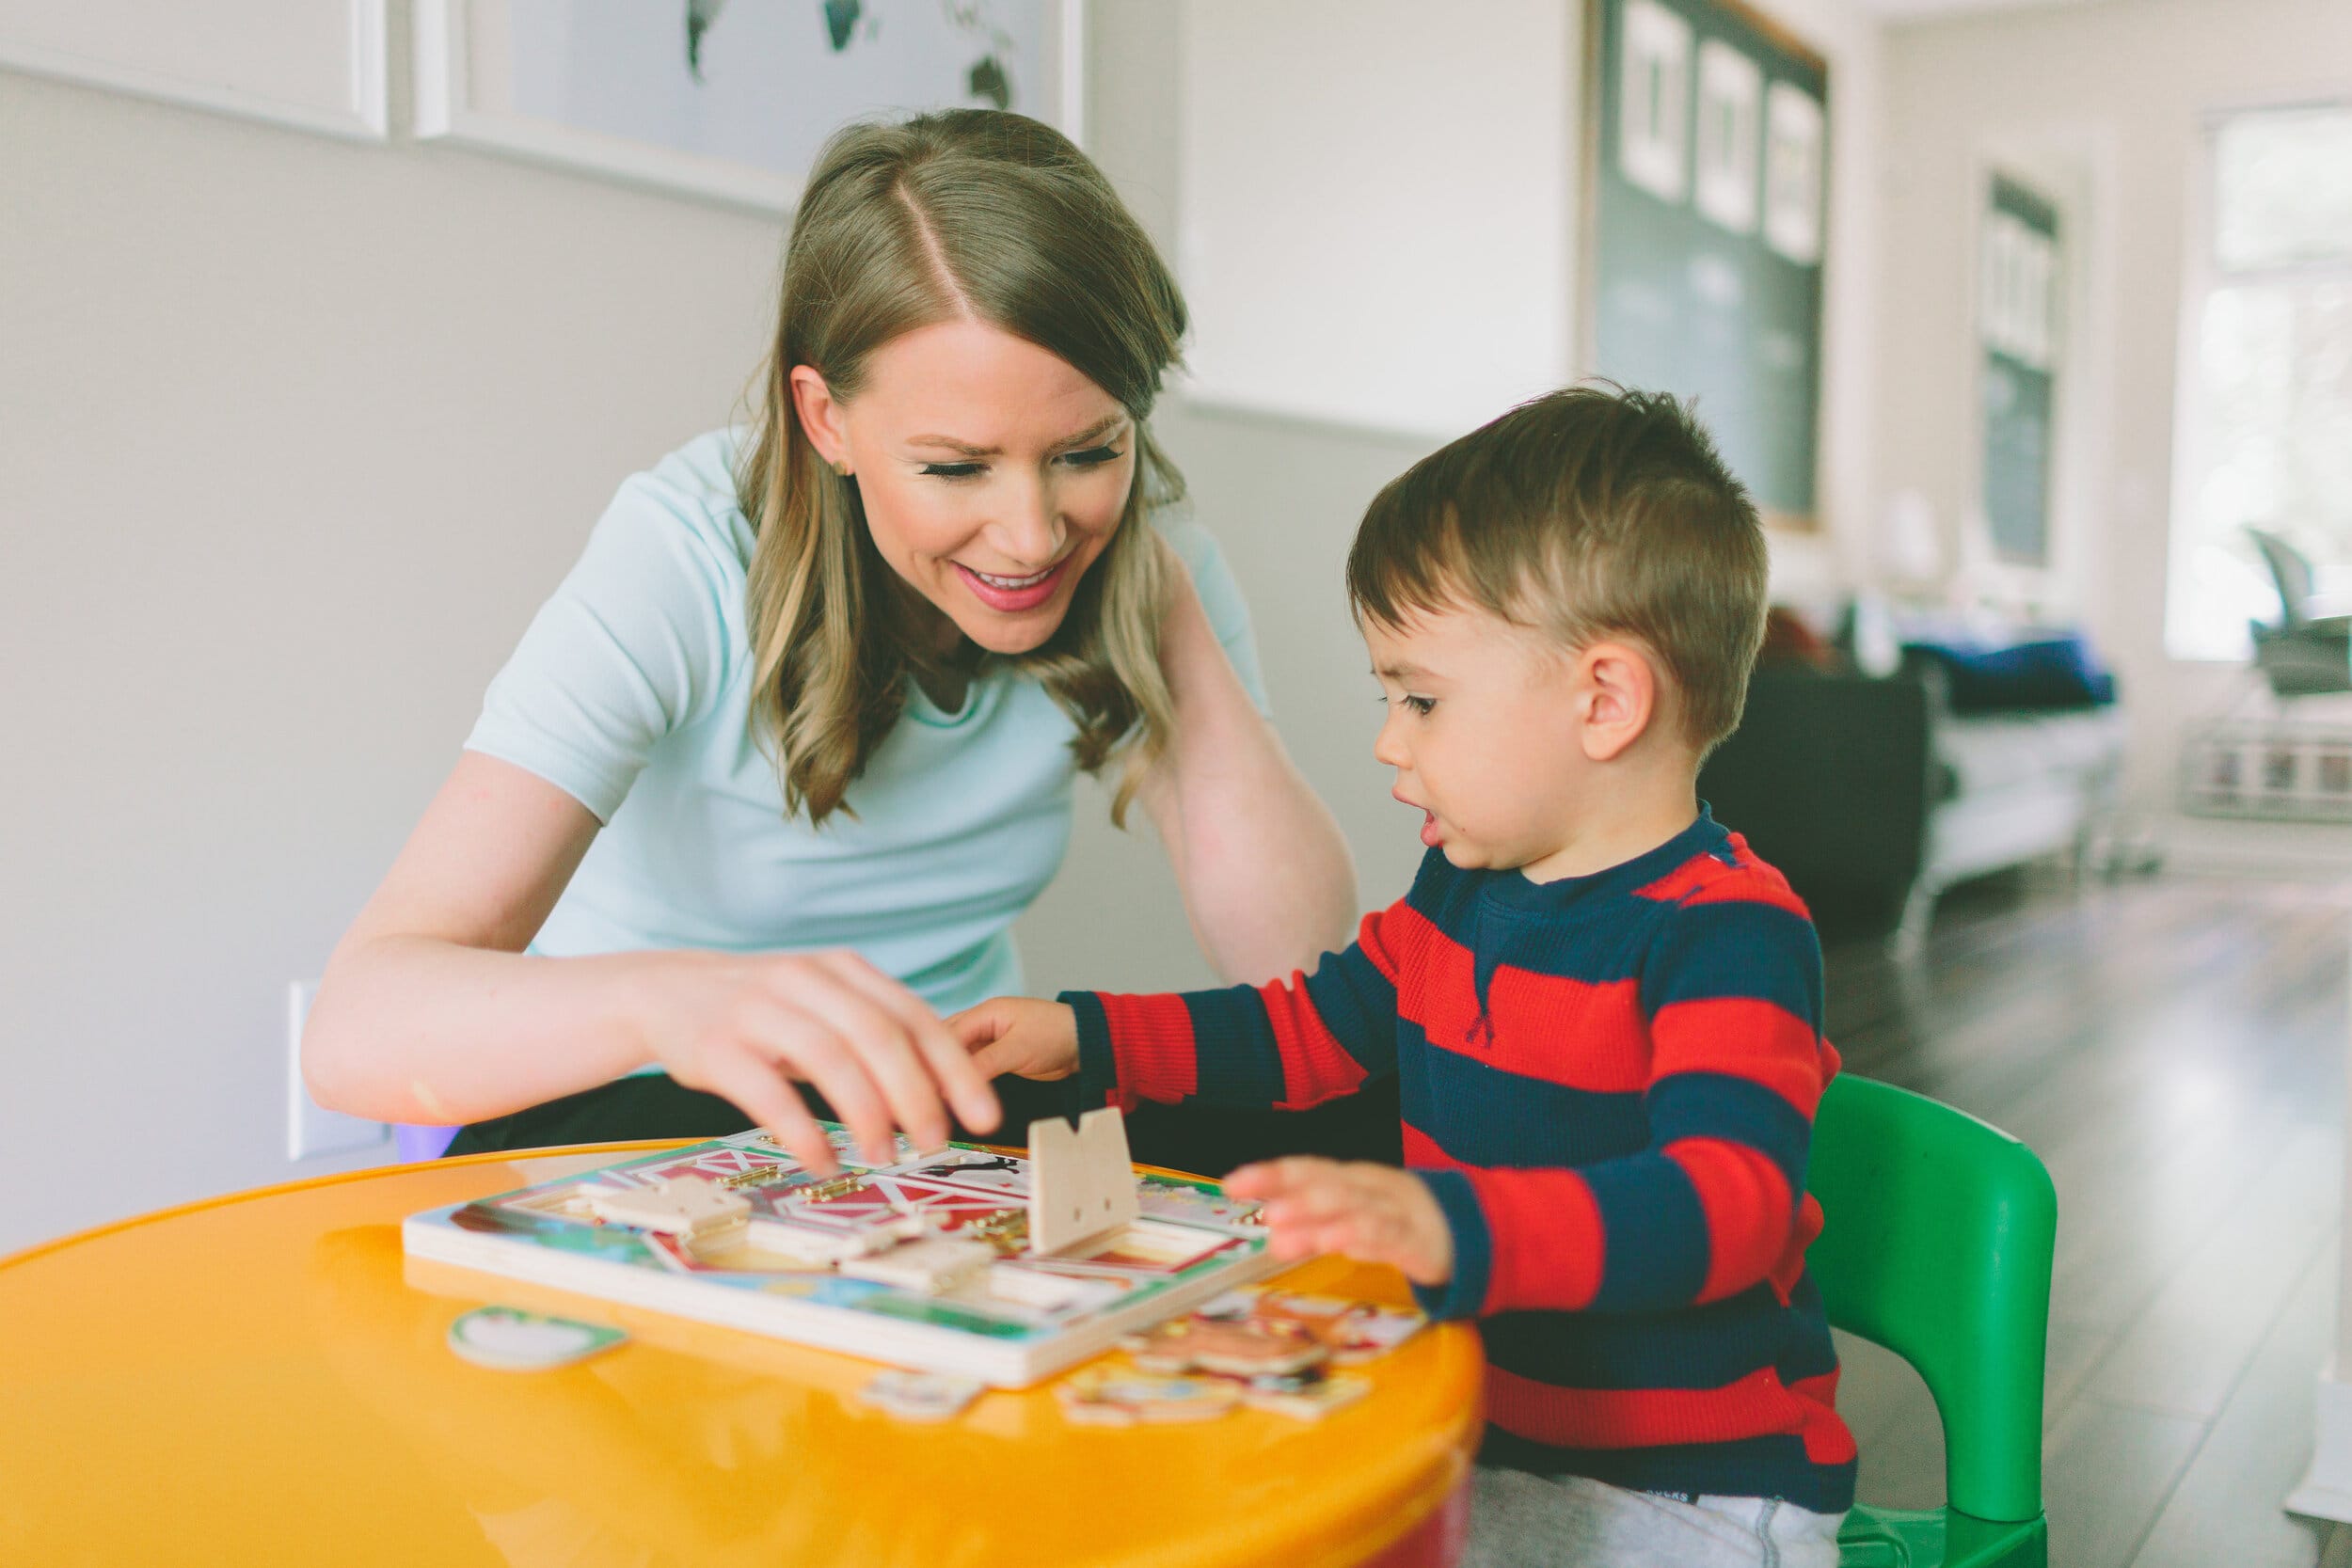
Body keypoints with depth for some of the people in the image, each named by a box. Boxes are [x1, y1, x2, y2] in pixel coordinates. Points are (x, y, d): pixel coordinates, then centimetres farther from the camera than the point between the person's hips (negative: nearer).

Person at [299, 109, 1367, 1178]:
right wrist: (671, 997, -55)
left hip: (945, 1114, 3)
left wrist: (1168, 605, -21)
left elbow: (1303, 968, -18)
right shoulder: (689, 555, -23)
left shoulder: (1128, 562, -10)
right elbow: (354, 1029, -34)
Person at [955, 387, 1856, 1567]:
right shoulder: (1461, 889, 7)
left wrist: (1447, 1225, -52)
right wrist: (1086, 1039, 11)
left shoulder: (1726, 936, -20)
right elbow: (1311, 1028, 21)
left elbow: (1728, 1198, -36)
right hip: (1483, 1438, 7)